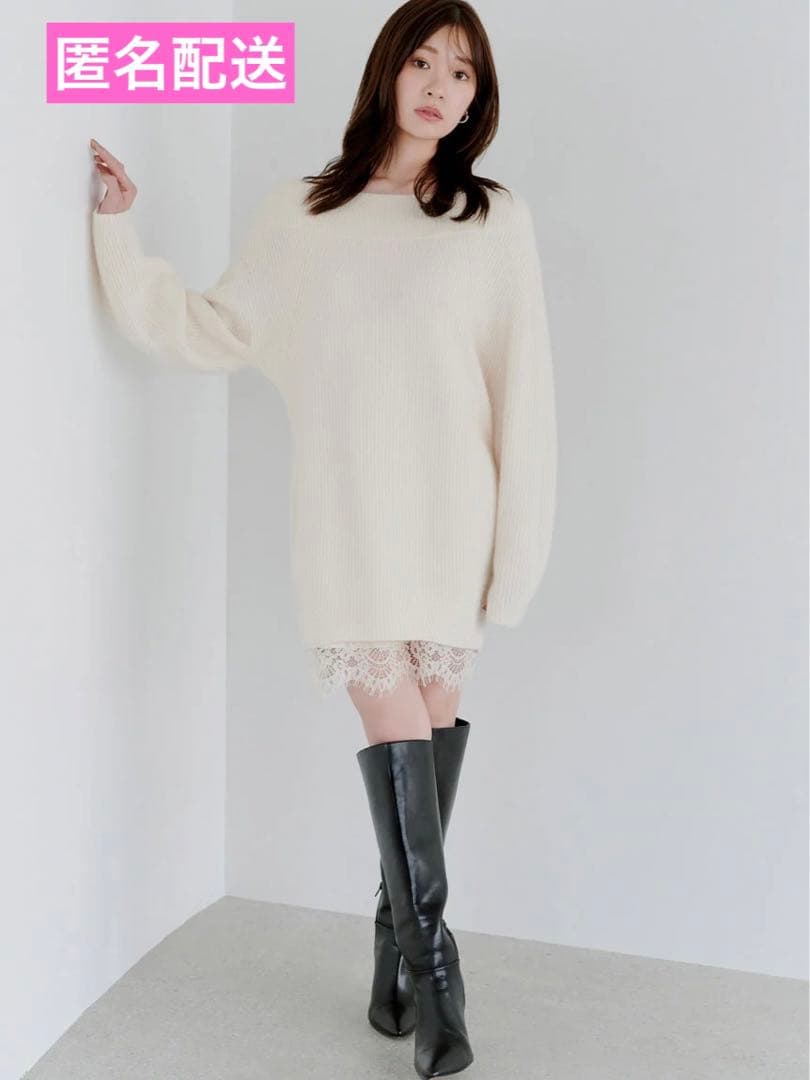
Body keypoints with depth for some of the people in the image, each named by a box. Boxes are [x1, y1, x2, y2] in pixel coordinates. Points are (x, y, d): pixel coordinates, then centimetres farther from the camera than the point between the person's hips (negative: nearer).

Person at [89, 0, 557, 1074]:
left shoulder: (496, 220, 6)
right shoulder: (300, 214, 12)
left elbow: (525, 387, 2)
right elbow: (210, 329, 17)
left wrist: (521, 541, -3)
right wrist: (121, 232, 12)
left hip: (449, 506, 0)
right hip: (345, 506, 0)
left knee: (433, 706, 1)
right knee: (392, 713, -7)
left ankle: (401, 951, 15)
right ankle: (430, 965, 1)